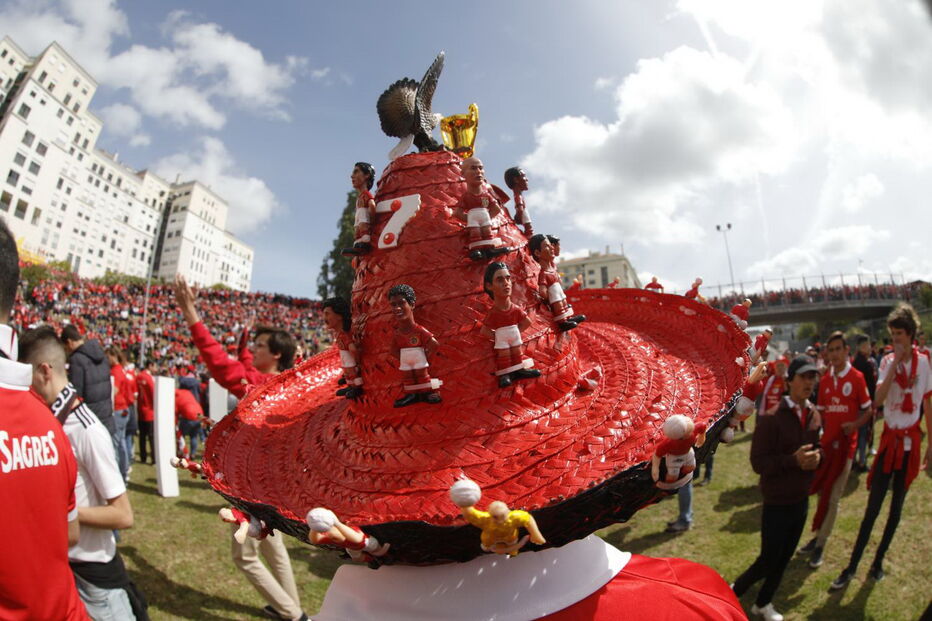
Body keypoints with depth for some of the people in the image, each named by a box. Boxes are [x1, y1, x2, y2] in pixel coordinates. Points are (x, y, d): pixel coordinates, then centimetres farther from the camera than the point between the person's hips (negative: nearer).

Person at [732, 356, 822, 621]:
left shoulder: (814, 415, 1)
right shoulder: (772, 416, -20)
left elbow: (816, 448, 15)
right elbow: (758, 462, -18)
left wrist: (816, 457, -8)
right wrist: (793, 460, -28)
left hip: (801, 500, 6)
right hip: (777, 502, -6)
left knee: (784, 558, 18)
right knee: (768, 559, 3)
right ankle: (734, 592, 28)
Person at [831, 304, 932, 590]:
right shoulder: (887, 361, -5)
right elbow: (877, 400, -18)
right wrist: (894, 364, -19)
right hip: (890, 437, -1)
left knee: (897, 505, 11)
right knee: (873, 506, -1)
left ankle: (878, 561, 25)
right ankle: (851, 567, 6)